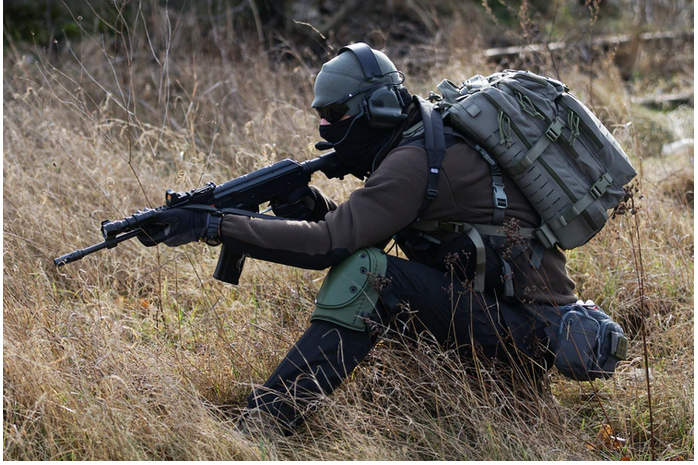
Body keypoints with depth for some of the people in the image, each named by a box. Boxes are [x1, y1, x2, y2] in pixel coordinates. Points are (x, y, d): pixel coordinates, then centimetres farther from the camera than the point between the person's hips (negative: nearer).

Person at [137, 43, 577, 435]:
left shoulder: (411, 162, -19)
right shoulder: (418, 140, 10)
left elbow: (329, 244, -27)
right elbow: (354, 227, 15)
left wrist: (211, 224, -26)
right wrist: (314, 206, -6)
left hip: (526, 325, -10)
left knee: (365, 271, -23)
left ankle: (263, 422, -25)